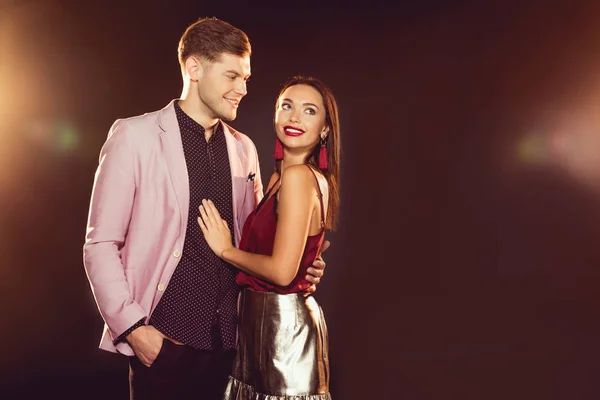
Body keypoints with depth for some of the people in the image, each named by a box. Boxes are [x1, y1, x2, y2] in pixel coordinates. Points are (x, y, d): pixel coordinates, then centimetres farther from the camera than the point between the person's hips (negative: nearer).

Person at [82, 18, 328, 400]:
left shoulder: (244, 148, 9)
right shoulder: (136, 136, -6)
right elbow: (101, 245, -7)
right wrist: (133, 328, -13)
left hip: (228, 341, 5)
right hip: (162, 343, -4)